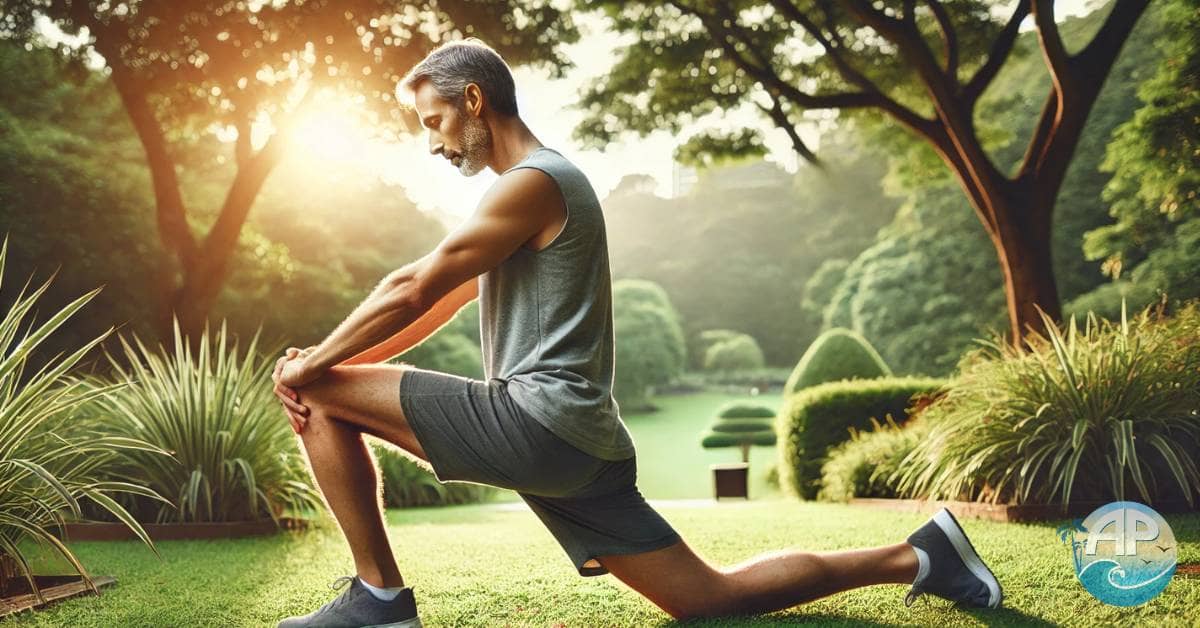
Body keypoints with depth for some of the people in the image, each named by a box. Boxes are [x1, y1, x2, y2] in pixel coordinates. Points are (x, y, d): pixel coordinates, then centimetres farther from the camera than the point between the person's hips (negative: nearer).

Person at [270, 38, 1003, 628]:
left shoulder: (533, 183, -8)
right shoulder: (534, 189, 23)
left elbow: (414, 292, -11)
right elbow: (435, 306, 23)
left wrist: (313, 365, 0)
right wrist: (327, 359, 16)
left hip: (538, 421, -10)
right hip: (573, 442, 10)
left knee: (324, 398, -4)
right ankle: (915, 555, 14)